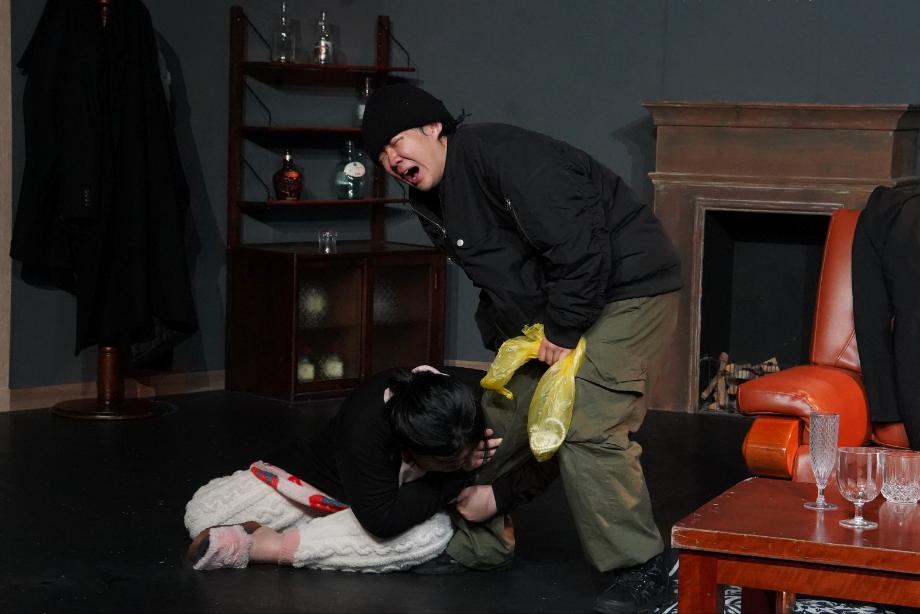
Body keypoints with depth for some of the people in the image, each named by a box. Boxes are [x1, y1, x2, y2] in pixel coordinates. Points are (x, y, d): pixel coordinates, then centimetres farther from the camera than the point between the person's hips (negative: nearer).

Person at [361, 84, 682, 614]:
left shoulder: (502, 154, -23)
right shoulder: (433, 206, 8)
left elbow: (579, 243, -29)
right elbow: (497, 282, 16)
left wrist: (563, 331, -22)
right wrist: (504, 342, 3)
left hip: (628, 289, -10)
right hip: (546, 313, 10)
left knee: (587, 426, -20)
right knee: (505, 412, 12)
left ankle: (643, 569, -9)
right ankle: (477, 543, 29)